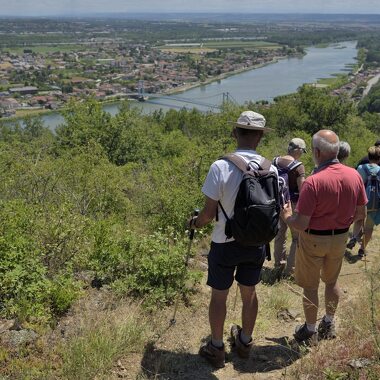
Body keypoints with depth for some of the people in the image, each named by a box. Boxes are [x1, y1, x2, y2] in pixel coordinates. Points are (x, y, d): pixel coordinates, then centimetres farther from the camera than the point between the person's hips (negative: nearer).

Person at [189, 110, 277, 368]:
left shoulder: (221, 167, -21)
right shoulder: (271, 169, -10)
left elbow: (209, 213, -17)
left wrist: (195, 223, 4)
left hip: (225, 245, -3)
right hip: (256, 244, 4)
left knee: (219, 296, 15)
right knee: (249, 293, 22)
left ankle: (217, 349, 31)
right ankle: (245, 342, 42)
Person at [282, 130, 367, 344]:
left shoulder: (313, 182, -27)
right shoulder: (355, 176, -9)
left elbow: (301, 224, -24)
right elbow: (361, 214, 1)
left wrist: (287, 216, -4)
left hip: (314, 240, -5)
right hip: (340, 238, 6)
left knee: (310, 287, 12)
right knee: (332, 281, 24)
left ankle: (311, 332, 27)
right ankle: (329, 325, 40)